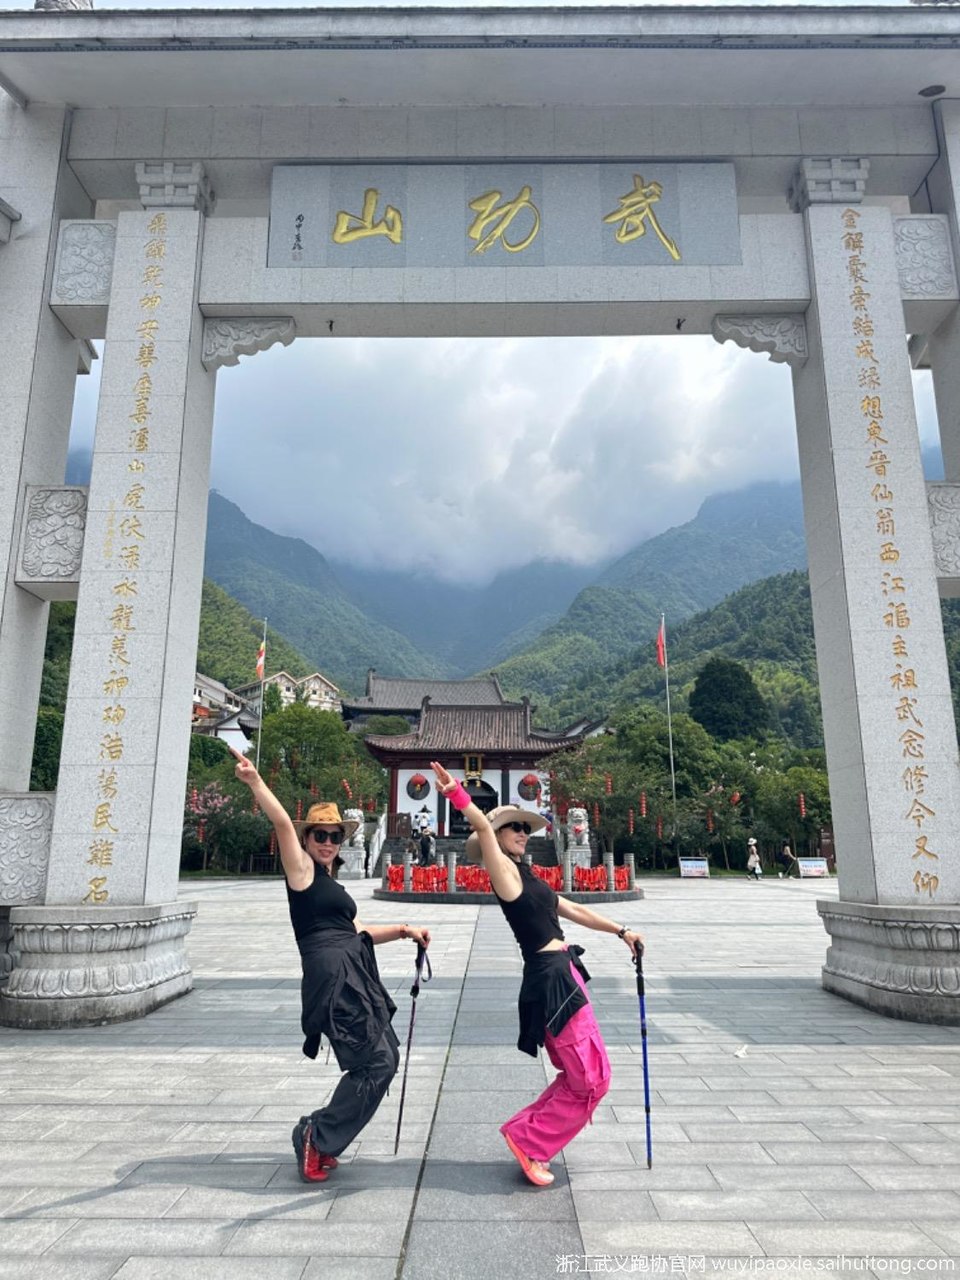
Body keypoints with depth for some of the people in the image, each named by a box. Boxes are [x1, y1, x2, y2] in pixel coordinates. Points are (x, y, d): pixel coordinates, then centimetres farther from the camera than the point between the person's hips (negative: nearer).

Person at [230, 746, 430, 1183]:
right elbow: (282, 822, -17)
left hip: (354, 976, 9)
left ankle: (319, 1132, 22)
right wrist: (255, 781, -29)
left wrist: (402, 930, 21)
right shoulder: (302, 870, -1)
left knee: (384, 1057, 12)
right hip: (334, 976, -9)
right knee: (376, 1062, -9)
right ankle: (316, 1137, 5)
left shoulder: (330, 883, 23)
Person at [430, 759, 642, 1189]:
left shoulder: (524, 876, 17)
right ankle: (529, 1140, 12)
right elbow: (483, 827, -27)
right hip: (550, 980, -9)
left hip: (563, 977, 9)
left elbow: (572, 909, 24)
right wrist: (457, 793, -43)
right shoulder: (504, 870, -9)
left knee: (580, 1077, 18)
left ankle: (527, 1134, 27)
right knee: (592, 1081, -1)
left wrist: (621, 931, 26)